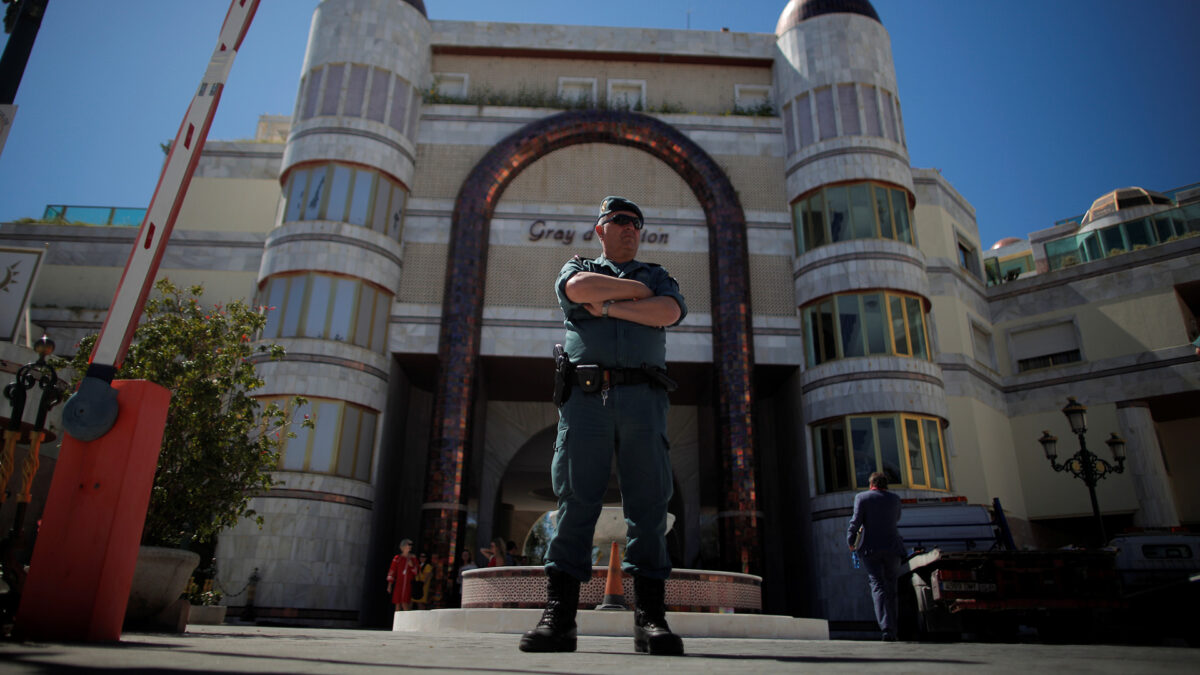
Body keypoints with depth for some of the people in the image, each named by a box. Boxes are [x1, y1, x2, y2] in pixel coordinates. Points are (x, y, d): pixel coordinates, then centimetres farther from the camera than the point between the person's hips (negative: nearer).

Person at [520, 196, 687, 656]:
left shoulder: (657, 276, 25)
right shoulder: (578, 267, 23)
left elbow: (670, 312, 1)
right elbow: (579, 288, -4)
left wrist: (607, 307, -1)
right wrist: (636, 289, 5)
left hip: (642, 397, 1)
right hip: (584, 394, -1)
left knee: (648, 504, -5)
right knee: (575, 501, -6)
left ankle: (651, 617, -3)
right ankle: (558, 616, -4)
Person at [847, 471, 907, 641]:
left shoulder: (862, 497, -2)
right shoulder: (894, 498, 8)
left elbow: (856, 521, -8)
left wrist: (850, 541, 2)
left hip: (871, 548, -2)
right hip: (892, 548, 3)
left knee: (878, 586, -4)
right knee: (891, 587, 11)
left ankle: (887, 628, -17)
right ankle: (893, 628, 11)